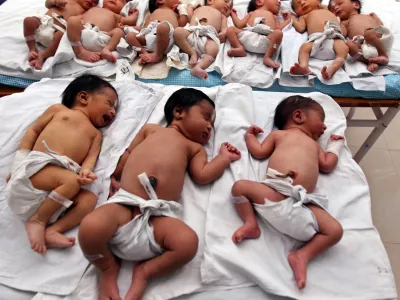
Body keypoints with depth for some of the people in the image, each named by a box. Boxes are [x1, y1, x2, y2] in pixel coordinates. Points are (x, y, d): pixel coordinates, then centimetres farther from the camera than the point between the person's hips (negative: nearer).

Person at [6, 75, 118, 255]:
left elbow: (91, 157, 9)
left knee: (89, 198, -21)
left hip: (57, 186, 4)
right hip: (36, 166, -4)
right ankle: (37, 220, -16)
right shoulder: (59, 109, 19)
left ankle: (52, 230, -29)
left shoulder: (95, 133, 26)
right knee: (71, 180, -30)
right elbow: (33, 131, 15)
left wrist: (86, 172, -16)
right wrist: (18, 165, 4)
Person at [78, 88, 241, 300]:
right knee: (90, 227, -30)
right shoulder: (151, 129, 26)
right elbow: (128, 153, 26)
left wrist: (224, 157, 20)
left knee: (188, 241, -30)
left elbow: (202, 175, 12)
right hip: (124, 204, 0)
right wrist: (113, 176, 13)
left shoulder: (195, 147, 27)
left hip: (158, 215, 1)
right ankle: (108, 268, 4)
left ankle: (144, 271, -2)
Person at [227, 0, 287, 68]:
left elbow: (279, 29, 21)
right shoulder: (252, 13, 38)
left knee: (278, 33, -29)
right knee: (231, 29, -13)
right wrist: (233, 14, 38)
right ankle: (240, 48, -29)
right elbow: (239, 25, 26)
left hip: (265, 39, 0)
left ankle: (267, 57, -38)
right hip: (248, 35, 0)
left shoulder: (274, 16, 40)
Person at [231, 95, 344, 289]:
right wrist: (250, 135, 27)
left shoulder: (314, 145, 37)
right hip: (274, 191, -3)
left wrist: (334, 144, 39)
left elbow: (327, 165, 27)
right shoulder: (279, 134, 24)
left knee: (335, 230, -11)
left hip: (302, 202, 3)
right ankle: (251, 223, -14)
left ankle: (302, 255, -10)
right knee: (239, 186, -21)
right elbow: (259, 152, 16)